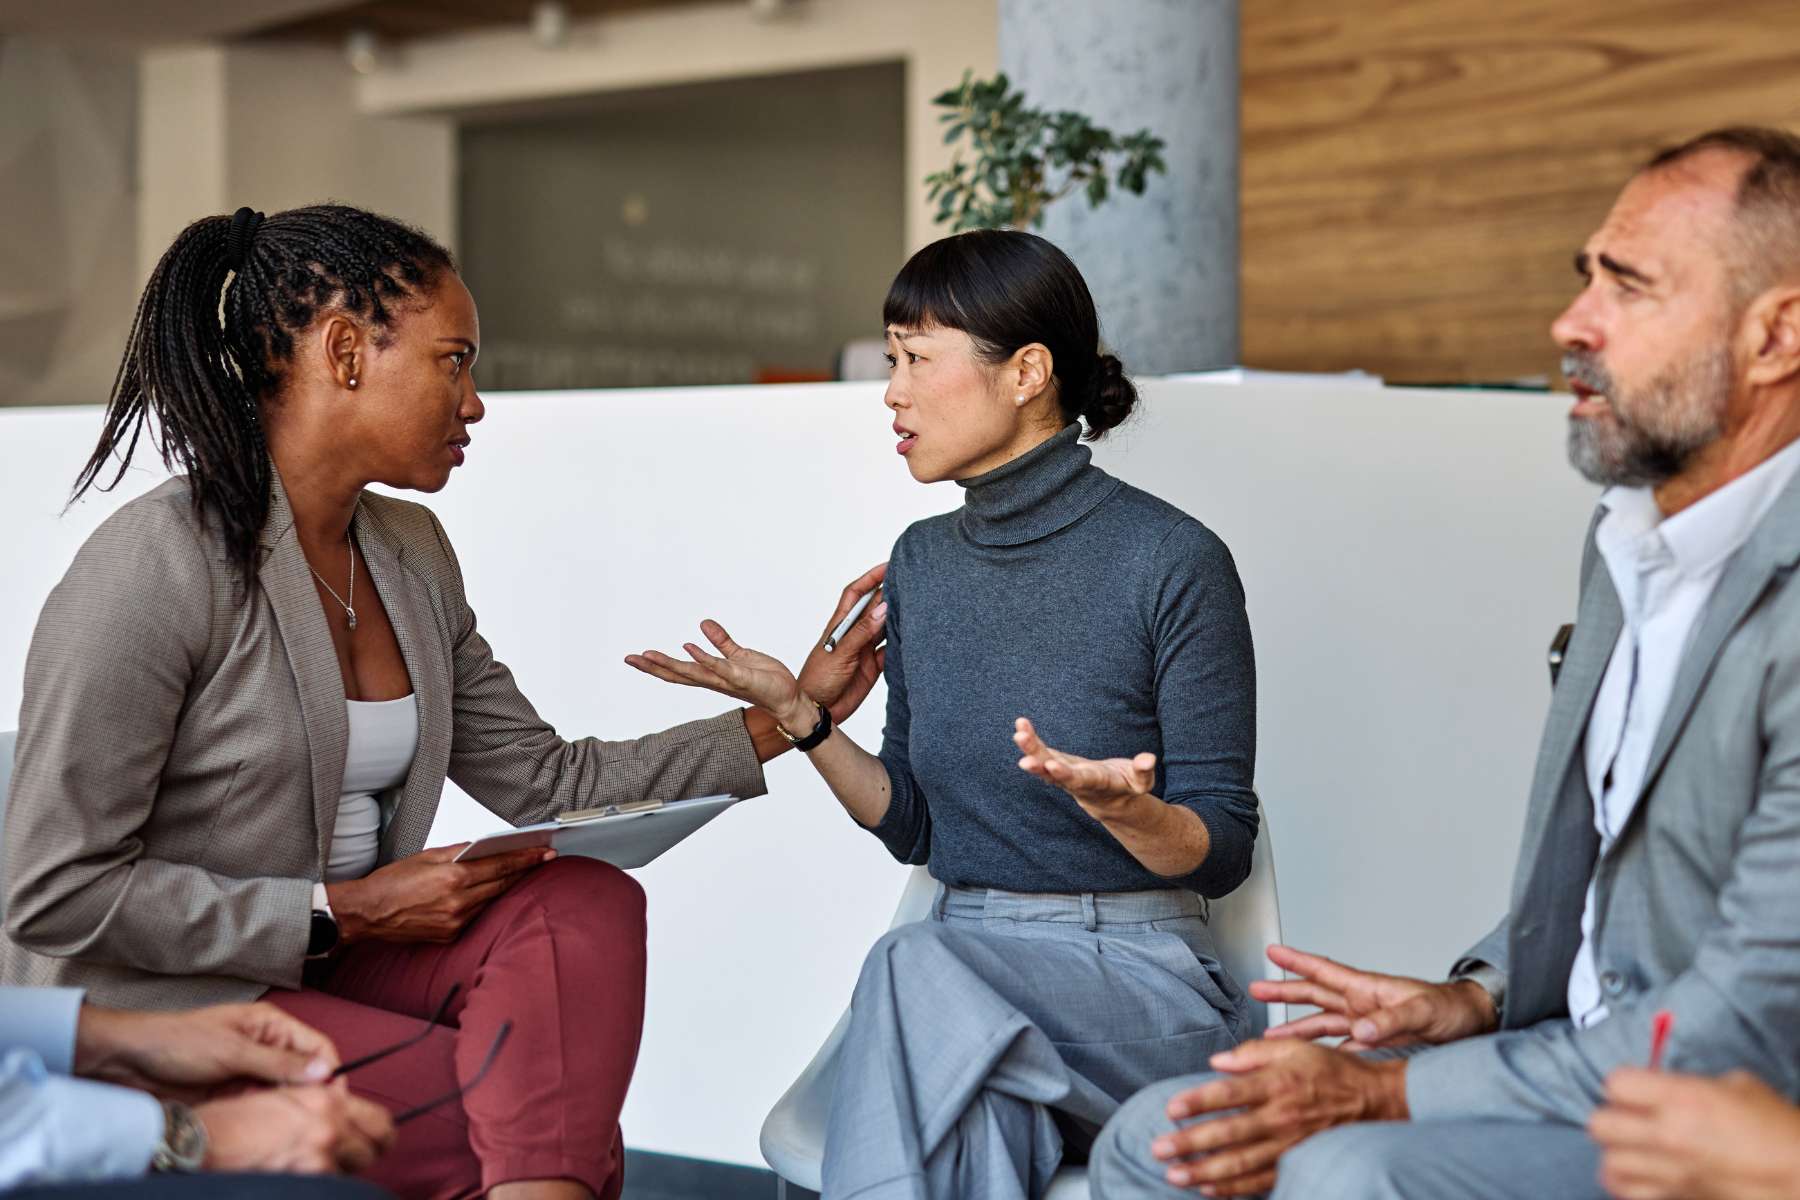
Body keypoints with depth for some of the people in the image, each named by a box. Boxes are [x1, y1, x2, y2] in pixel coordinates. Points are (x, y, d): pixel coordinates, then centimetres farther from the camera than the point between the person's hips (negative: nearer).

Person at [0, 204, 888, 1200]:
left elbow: (547, 783, 9)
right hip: (155, 1013, -8)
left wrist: (790, 715, 4)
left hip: (330, 963, 8)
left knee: (587, 901, -19)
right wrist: (341, 912, -19)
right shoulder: (157, 567, -19)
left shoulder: (411, 554, 8)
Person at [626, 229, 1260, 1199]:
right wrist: (798, 712, 0)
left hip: (1146, 983, -4)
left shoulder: (1173, 561, -9)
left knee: (916, 970, -33)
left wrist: (1125, 810, -28)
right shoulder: (922, 564, 10)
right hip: (965, 959, 4)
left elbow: (1221, 852, -6)